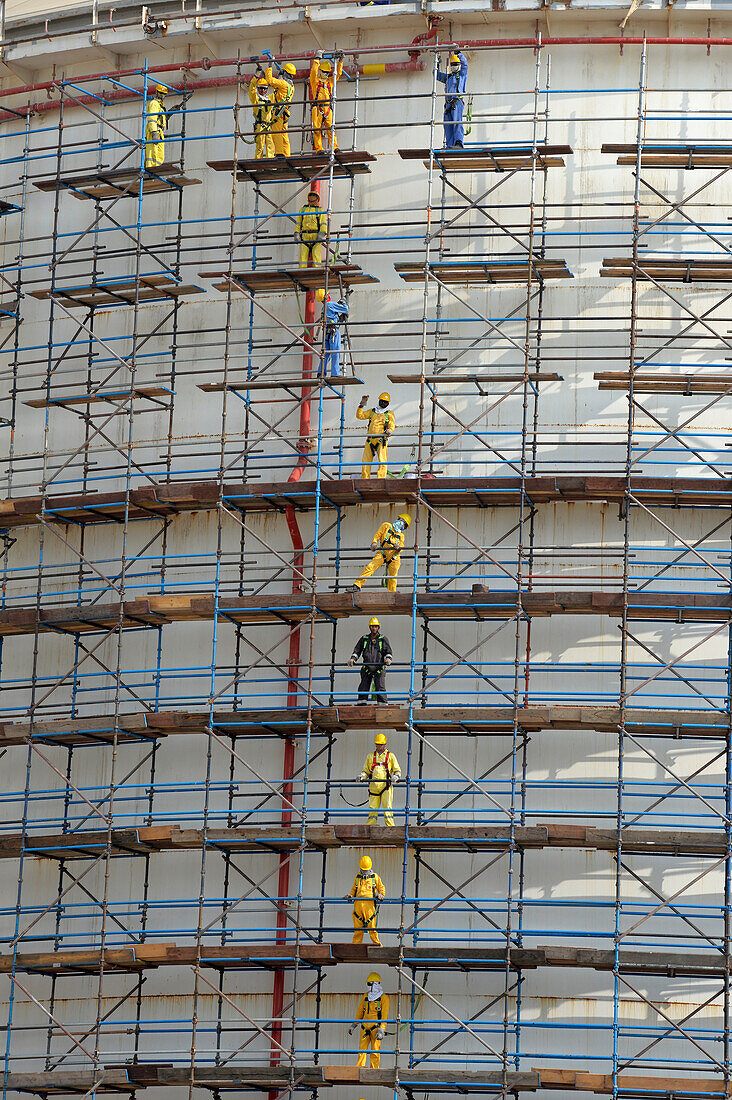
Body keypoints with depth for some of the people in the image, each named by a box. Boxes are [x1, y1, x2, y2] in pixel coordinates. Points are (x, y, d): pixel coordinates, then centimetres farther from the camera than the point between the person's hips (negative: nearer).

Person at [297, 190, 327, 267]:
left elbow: (324, 223, 2)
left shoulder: (320, 210, 13)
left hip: (316, 236, -3)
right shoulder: (303, 209, 23)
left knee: (316, 255, -11)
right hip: (304, 236, 3)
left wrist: (322, 234, -14)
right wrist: (297, 233, 4)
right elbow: (298, 223, 19)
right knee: (303, 255, -7)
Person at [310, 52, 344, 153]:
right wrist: (317, 59, -4)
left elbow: (338, 73, 20)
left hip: (328, 108, 3)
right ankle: (318, 149, -7)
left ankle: (335, 148, -10)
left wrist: (340, 61, 11)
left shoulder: (330, 81, 22)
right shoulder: (315, 81, 11)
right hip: (317, 108, -3)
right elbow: (314, 72, -4)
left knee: (330, 129, -6)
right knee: (317, 129, -6)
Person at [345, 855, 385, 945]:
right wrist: (351, 895, 9)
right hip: (358, 903, 3)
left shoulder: (375, 877, 12)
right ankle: (355, 945, 5)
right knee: (358, 928, 2)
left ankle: (377, 944, -1)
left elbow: (381, 887, 14)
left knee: (372, 927, -7)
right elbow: (354, 889, 28)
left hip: (369, 903, -3)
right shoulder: (357, 877, 21)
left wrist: (381, 895, -5)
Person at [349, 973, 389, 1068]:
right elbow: (360, 1011, 22)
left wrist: (381, 1030, -14)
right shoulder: (365, 996, 15)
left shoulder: (383, 998, -2)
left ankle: (374, 1070, -1)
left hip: (375, 1027, -5)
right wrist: (354, 1025, 22)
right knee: (362, 1049, 1)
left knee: (375, 1051, -4)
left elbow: (384, 1016, -6)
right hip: (365, 1028, 5)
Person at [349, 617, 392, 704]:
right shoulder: (364, 639, 15)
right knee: (363, 689, 1)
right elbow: (357, 650, 16)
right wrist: (353, 659, -3)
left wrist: (388, 658, -22)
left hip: (379, 668, -3)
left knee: (380, 689, -9)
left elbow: (388, 651, 0)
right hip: (367, 668, 3)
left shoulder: (383, 639, 8)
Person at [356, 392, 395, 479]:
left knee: (382, 461, -14)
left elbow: (392, 425, 1)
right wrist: (362, 404, 9)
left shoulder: (389, 413, 12)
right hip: (370, 440, 4)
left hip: (381, 440, -4)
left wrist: (389, 430, -22)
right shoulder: (372, 412, 22)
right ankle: (365, 479, 7)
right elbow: (359, 416, 16)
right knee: (365, 460, 1)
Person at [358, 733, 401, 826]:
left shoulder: (390, 756, 10)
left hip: (386, 786, -3)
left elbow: (397, 770, 9)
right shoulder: (370, 756, 18)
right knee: (372, 809, 1)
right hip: (374, 786, 3)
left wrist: (396, 777, -13)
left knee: (387, 808, -11)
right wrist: (362, 777, -1)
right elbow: (366, 770, 21)